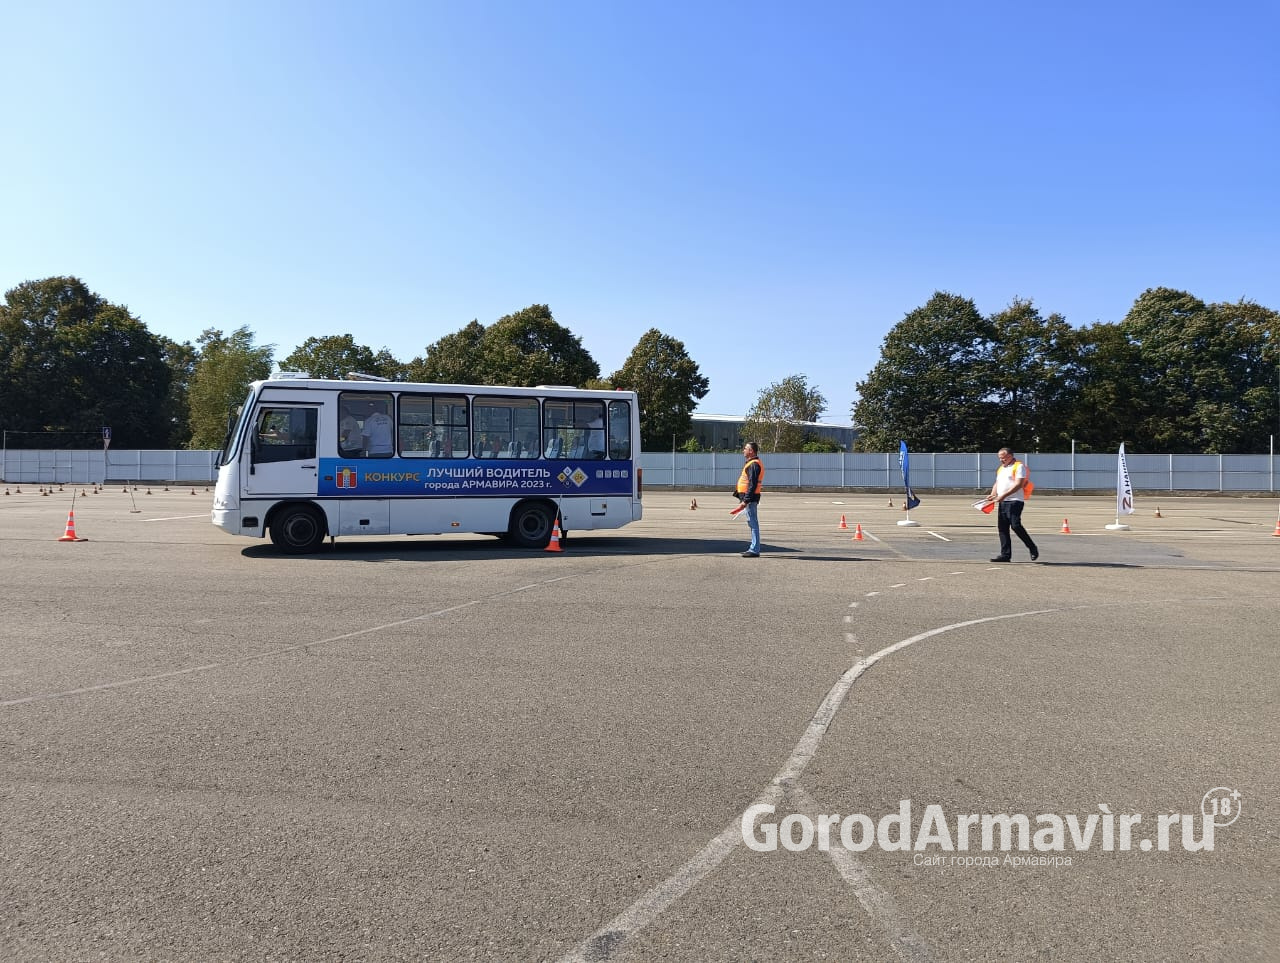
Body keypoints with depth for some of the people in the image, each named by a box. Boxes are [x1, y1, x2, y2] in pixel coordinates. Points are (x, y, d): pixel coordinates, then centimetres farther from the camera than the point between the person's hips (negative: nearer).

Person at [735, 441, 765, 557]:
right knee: (752, 523, 15)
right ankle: (754, 548, 23)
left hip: (751, 497, -11)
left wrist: (746, 500, -23)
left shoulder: (754, 464, -15)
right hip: (749, 497, 11)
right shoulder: (750, 463, 18)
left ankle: (754, 550, -7)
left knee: (753, 523, -8)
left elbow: (752, 484, -21)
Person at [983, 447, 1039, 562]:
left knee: (1015, 525, -16)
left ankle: (1032, 548, 1)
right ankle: (1005, 555, 7)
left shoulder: (1019, 466, -4)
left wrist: (1004, 495, -22)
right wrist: (993, 495, 5)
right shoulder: (1000, 469, 23)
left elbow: (1018, 484, -14)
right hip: (1002, 502, 8)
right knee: (1002, 527, 4)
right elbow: (997, 484, 26)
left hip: (1015, 501, -8)